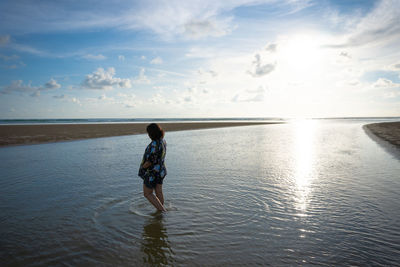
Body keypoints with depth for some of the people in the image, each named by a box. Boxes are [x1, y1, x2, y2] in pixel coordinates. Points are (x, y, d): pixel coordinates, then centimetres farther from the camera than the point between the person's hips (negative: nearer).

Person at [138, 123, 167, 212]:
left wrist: (142, 167, -7)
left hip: (152, 172, -8)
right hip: (160, 170, 8)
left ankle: (163, 210, 4)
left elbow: (150, 161, -26)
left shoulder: (154, 144, -28)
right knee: (159, 192, 18)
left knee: (147, 194, 7)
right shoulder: (163, 141, 1)